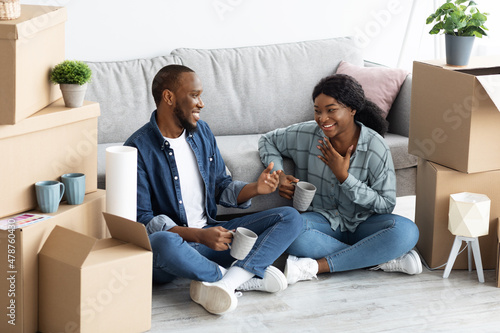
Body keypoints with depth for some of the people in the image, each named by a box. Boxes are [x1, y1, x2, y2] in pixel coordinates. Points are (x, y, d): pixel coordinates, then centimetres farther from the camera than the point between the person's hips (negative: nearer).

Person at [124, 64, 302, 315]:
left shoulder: (201, 131, 9)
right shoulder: (138, 150, -12)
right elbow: (141, 220, -16)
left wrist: (254, 189, -6)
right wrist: (198, 236, -27)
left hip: (210, 233, 7)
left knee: (290, 218, -7)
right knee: (163, 243, -43)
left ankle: (227, 282, -30)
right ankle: (249, 276, -21)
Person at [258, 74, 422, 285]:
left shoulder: (375, 147, -15)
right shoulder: (307, 135, -8)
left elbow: (386, 205, -14)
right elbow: (268, 141, 12)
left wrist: (343, 176, -23)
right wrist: (278, 175, -8)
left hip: (362, 223, -1)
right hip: (324, 219, 1)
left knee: (407, 231, -33)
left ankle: (317, 266, -30)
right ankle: (384, 260, -27)